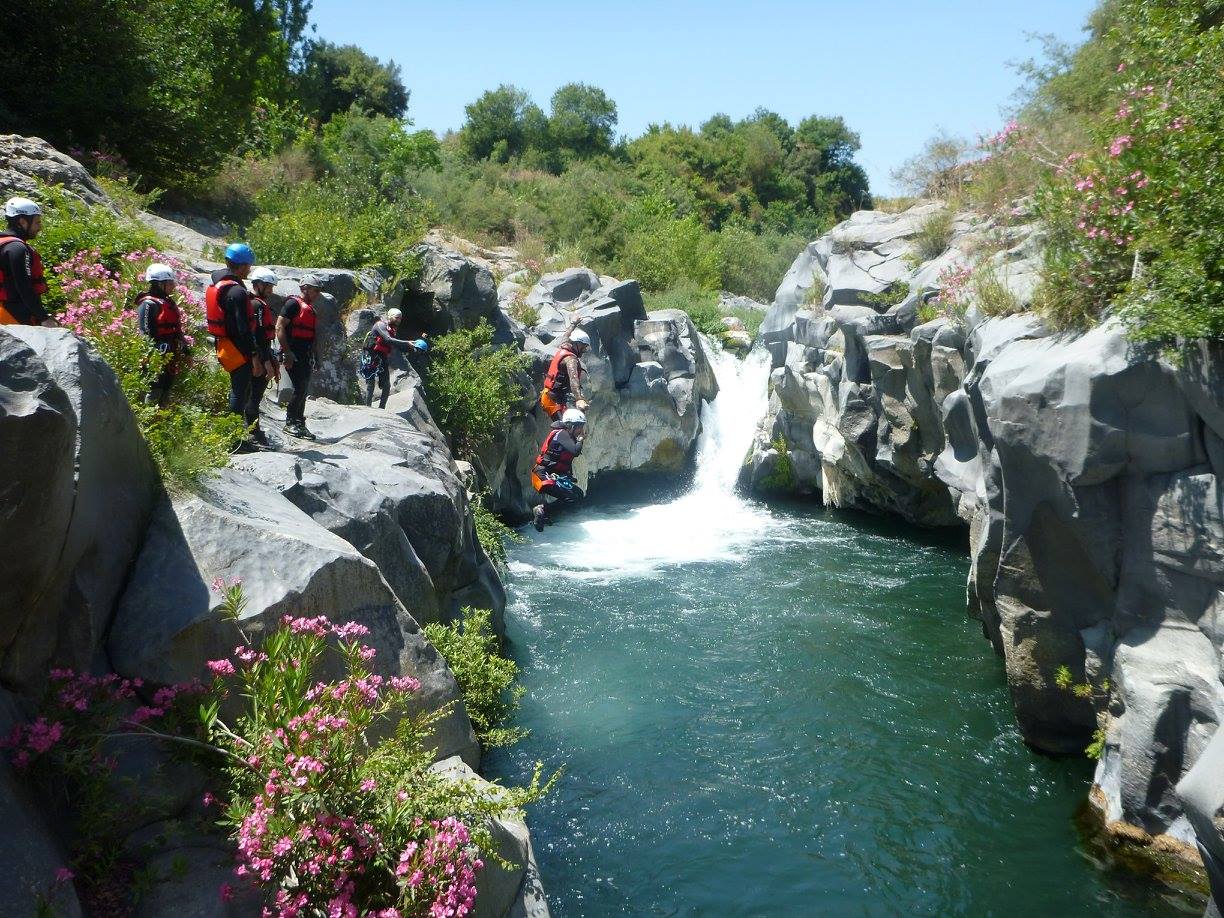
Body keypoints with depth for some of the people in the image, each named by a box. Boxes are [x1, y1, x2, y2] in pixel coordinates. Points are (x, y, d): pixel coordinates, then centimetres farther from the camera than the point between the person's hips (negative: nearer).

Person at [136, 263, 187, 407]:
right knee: (154, 392, -8)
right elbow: (145, 332, -17)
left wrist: (185, 350, 21)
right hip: (157, 358, -9)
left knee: (166, 388, 14)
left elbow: (177, 330, 24)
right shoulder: (148, 304, -12)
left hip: (170, 357, 9)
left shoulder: (169, 303, 18)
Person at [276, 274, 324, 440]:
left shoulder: (311, 310, 20)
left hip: (306, 356, 9)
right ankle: (290, 423, -3)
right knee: (299, 389, -12)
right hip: (293, 355, -9)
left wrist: (316, 357, 19)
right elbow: (279, 327, -14)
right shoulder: (293, 304, -7)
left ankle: (299, 424, 17)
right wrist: (287, 352, -19)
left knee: (303, 390, 10)